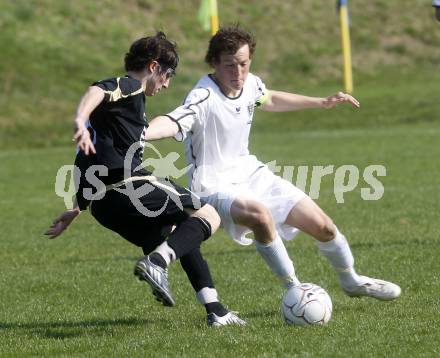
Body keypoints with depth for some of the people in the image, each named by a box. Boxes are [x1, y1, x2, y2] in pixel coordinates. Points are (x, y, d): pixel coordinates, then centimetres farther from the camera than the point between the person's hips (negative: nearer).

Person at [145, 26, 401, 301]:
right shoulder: (204, 98, -27)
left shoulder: (250, 84, -4)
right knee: (260, 214, -38)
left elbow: (269, 100, 22)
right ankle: (294, 289, -18)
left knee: (323, 226, 7)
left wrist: (322, 102, 25)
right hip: (216, 186, -7)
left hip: (251, 173, 7)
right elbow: (172, 123, -47)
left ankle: (352, 282, 36)